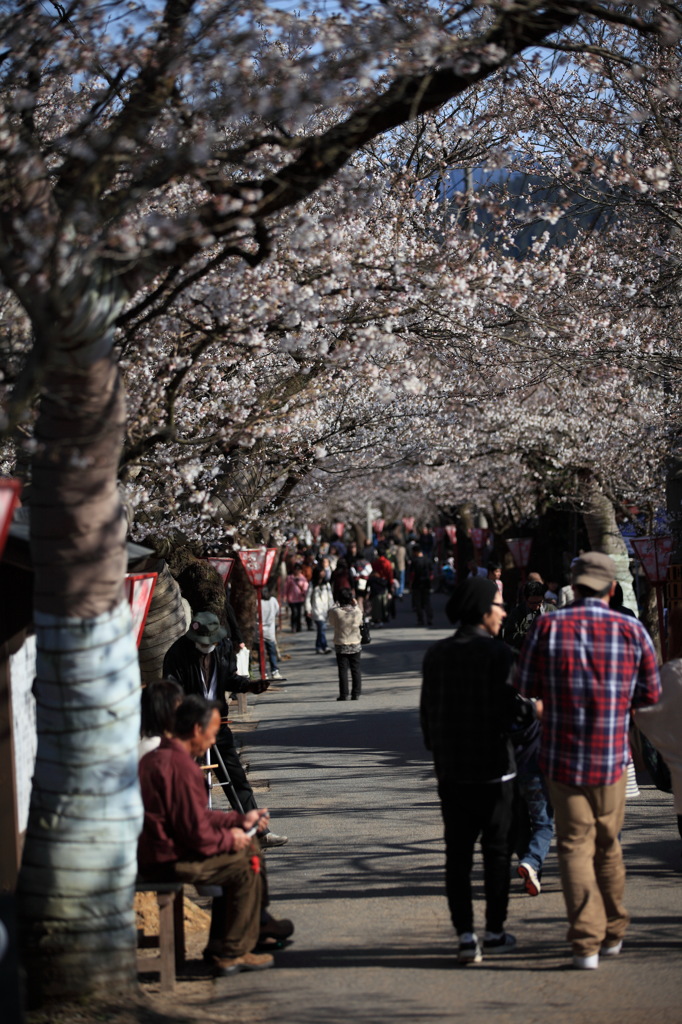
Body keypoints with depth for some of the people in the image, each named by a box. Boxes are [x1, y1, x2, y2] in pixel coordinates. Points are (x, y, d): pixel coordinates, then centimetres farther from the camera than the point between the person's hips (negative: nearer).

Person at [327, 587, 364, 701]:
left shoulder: (335, 612, -15)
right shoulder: (357, 612, -12)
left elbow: (330, 621, 5)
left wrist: (336, 606, 11)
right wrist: (355, 606, 6)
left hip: (341, 645, -1)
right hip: (355, 645, 1)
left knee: (343, 670, 4)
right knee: (356, 670, 10)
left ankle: (344, 694, 3)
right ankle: (356, 694, 10)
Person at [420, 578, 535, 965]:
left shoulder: (436, 655, 5)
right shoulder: (499, 654, -12)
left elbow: (427, 712, 10)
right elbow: (513, 711, -16)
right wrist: (534, 708, 5)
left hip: (450, 770, 4)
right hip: (493, 767, -4)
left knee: (458, 853, 6)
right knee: (497, 851, 9)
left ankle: (466, 936, 1)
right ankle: (495, 932, 15)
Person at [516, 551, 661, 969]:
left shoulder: (547, 627, -7)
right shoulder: (632, 630, -4)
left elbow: (527, 686, 1)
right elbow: (650, 693, 3)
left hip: (562, 756, -1)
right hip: (611, 756, 1)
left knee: (575, 845, 4)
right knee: (608, 844, 17)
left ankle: (587, 942, -4)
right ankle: (613, 933, 29)